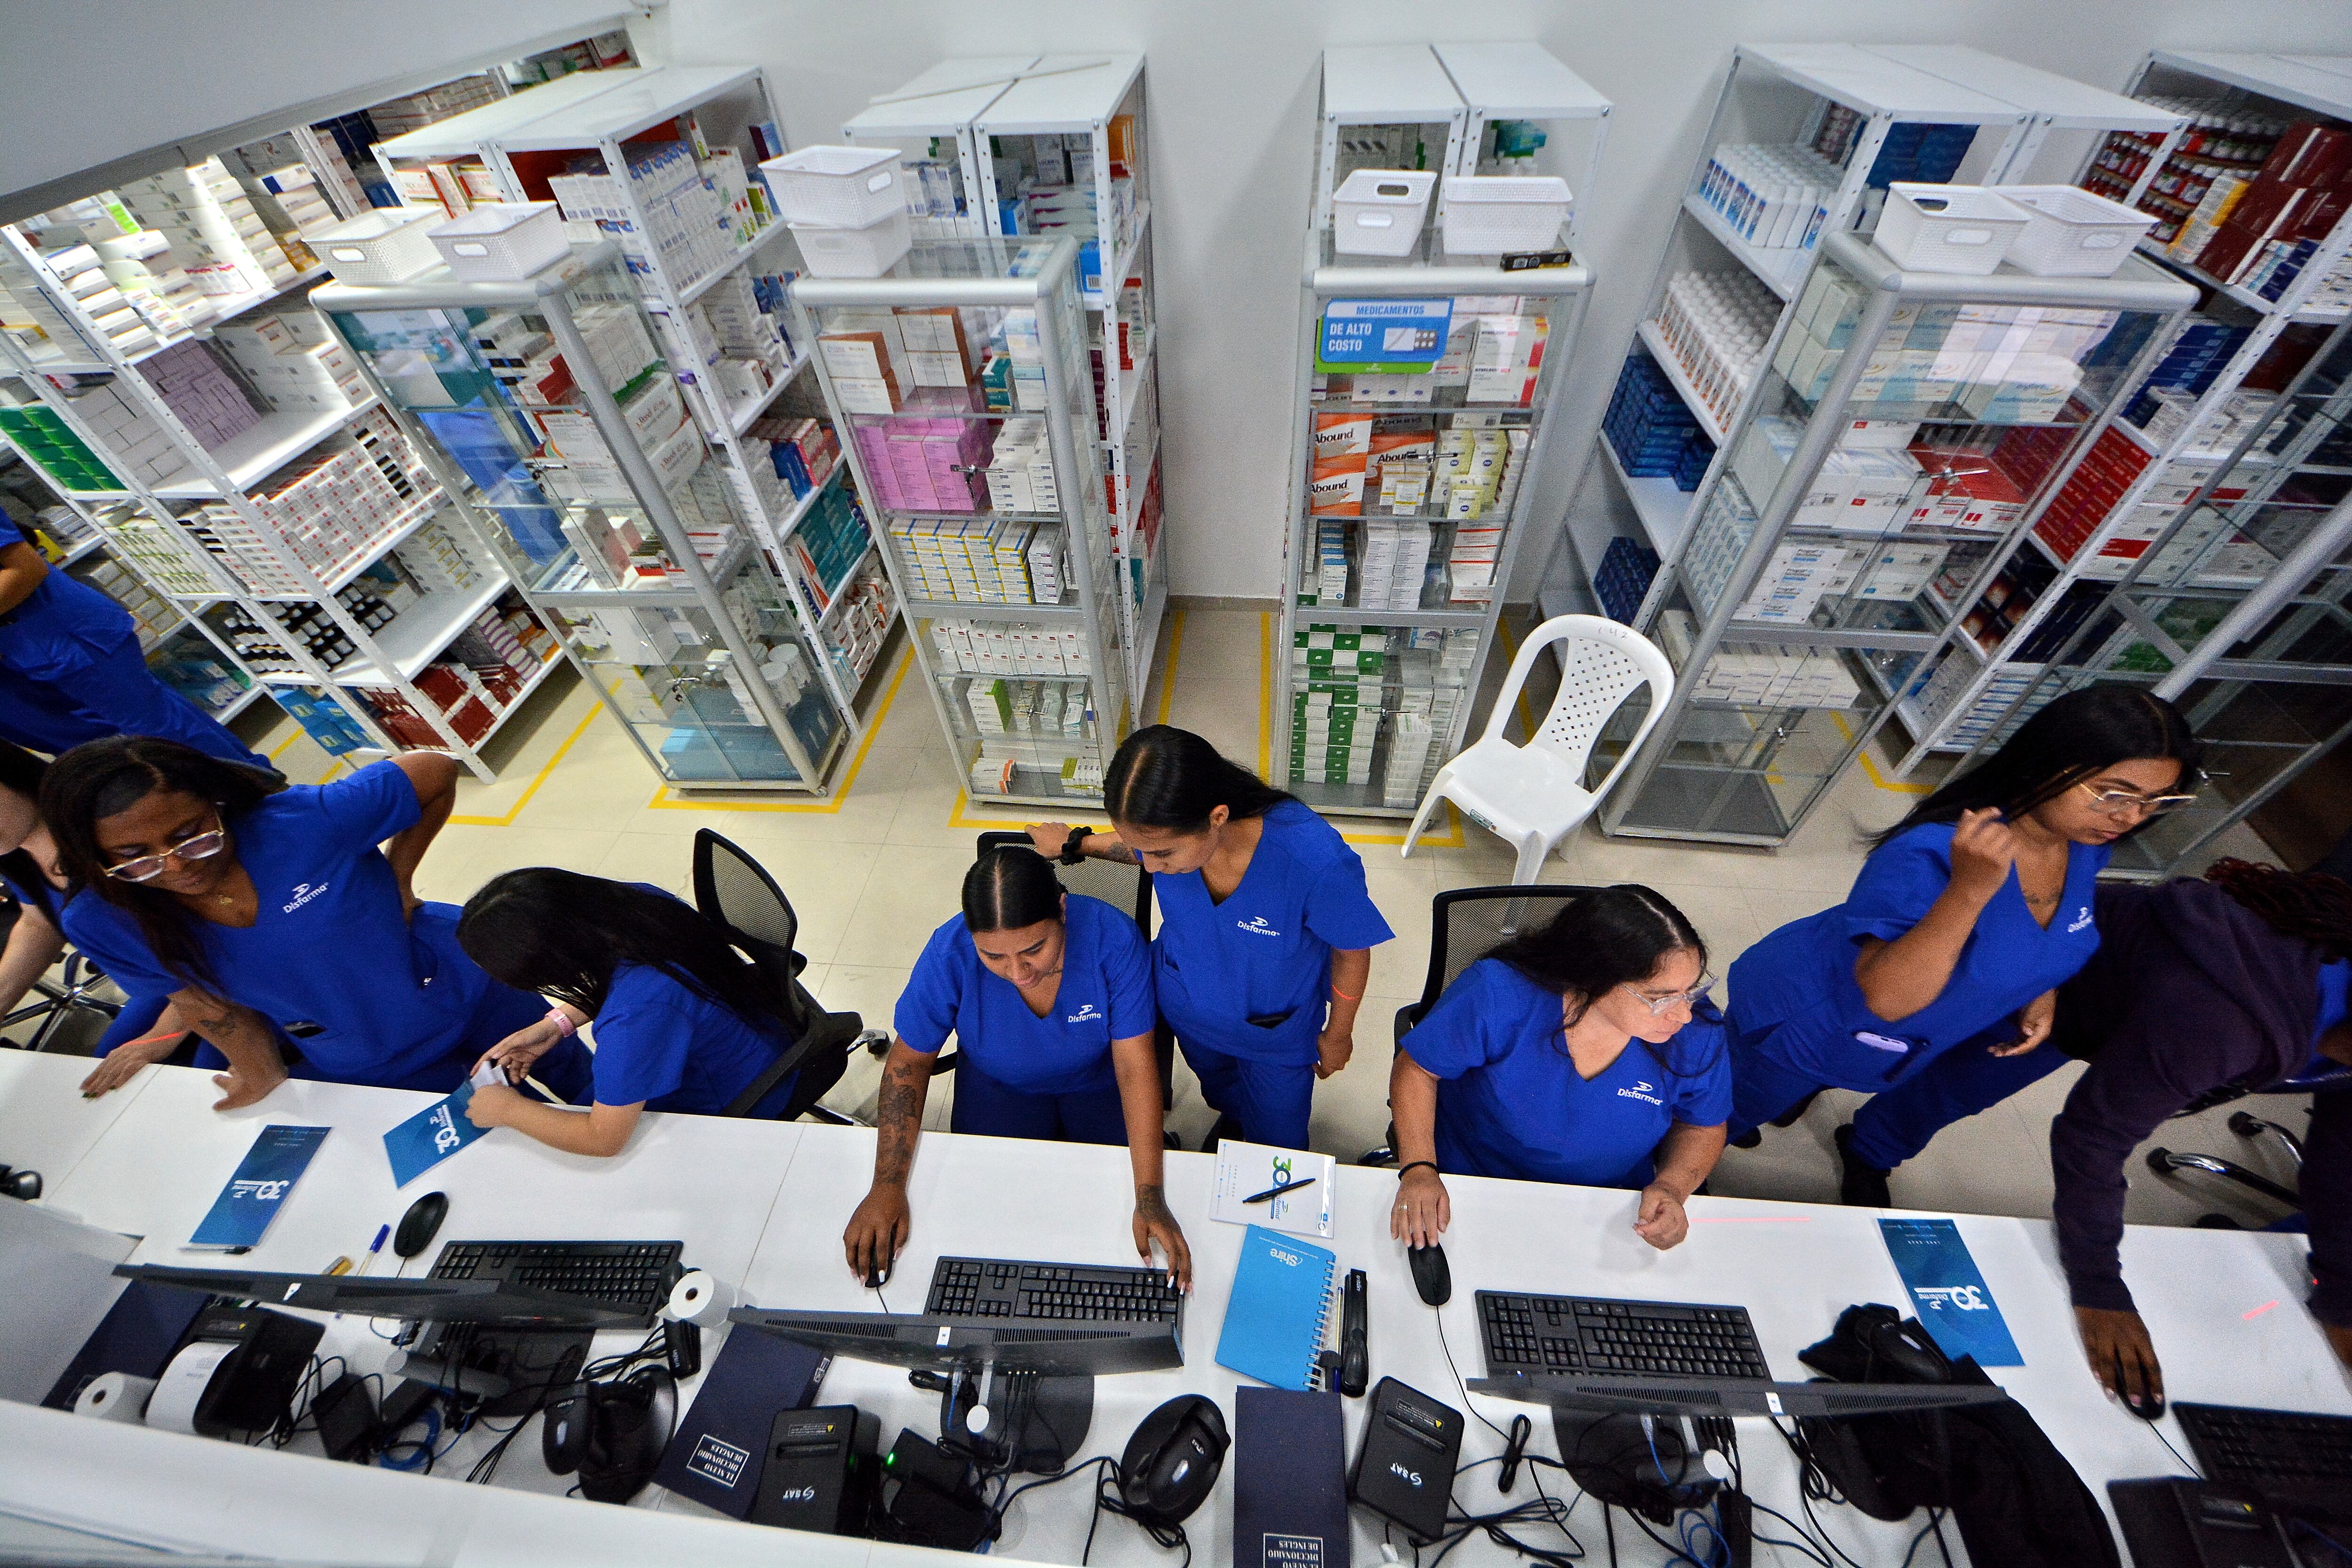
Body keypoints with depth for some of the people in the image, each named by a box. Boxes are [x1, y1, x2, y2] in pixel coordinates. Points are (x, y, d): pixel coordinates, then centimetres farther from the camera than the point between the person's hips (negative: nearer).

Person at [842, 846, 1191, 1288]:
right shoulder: (949, 954, -30)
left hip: (1099, 1083, -1)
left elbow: (1135, 1067, -29)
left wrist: (1150, 1199, -33)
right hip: (999, 1086, 1)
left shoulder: (1114, 938, -34)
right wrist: (887, 1186, -22)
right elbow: (909, 1061, -15)